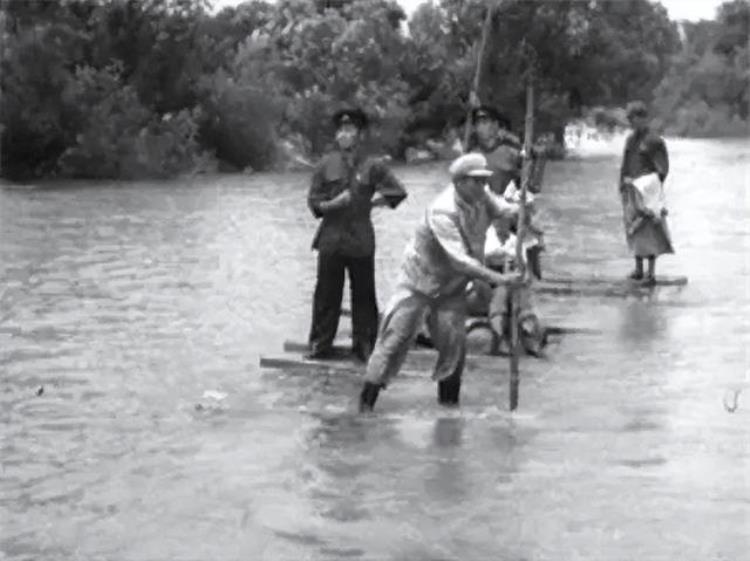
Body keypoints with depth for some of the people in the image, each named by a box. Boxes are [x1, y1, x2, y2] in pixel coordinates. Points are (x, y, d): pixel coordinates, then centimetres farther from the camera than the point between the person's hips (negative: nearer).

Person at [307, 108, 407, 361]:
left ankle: (364, 345, 17)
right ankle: (320, 345, 15)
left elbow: (397, 193, 4)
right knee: (326, 294, 4)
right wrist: (332, 204, -14)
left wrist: (371, 202, -2)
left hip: (361, 241, -1)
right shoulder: (327, 164, 3)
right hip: (331, 238, 1)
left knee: (363, 295, 6)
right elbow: (313, 201, 4)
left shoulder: (373, 166, 0)